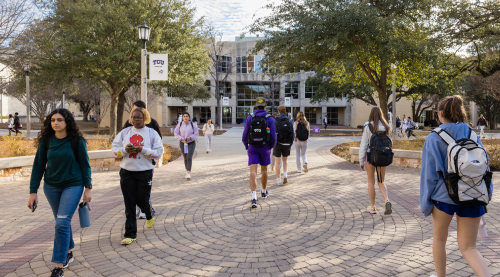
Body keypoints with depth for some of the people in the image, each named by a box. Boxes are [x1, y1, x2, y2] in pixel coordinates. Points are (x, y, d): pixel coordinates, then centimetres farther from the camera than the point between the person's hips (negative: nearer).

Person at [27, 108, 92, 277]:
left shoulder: (76, 140, -10)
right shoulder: (46, 140, -3)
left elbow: (85, 164, -4)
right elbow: (38, 166, 1)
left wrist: (88, 188, -5)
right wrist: (33, 191, -1)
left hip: (73, 186, -4)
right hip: (51, 186, 4)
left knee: (62, 223, -11)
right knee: (61, 222, 15)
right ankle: (68, 253, 35)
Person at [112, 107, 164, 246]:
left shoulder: (152, 133, -1)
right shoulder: (125, 132, 7)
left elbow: (159, 152, -6)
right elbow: (114, 148, 6)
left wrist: (142, 150, -18)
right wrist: (125, 149, -14)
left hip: (145, 172, -2)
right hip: (126, 172, 2)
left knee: (142, 200, 7)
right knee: (129, 203, 3)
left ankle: (150, 216, 43)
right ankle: (130, 234, 11)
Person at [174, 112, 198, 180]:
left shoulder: (193, 124, -8)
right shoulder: (180, 124, -5)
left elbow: (196, 135, -4)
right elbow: (176, 133, -1)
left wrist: (190, 137, -22)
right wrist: (181, 138, -17)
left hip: (191, 143, -2)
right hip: (182, 143, 2)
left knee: (189, 157, -17)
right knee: (185, 158, 12)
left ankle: (189, 173, -21)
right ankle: (187, 171, 31)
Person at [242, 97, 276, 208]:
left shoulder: (250, 117, -3)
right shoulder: (270, 119, -5)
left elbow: (245, 135, -3)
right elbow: (273, 136, -8)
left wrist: (246, 147, 14)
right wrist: (271, 147, 11)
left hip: (252, 148, 0)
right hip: (265, 147, 1)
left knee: (253, 172, -6)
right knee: (264, 170, 20)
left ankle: (254, 197, -20)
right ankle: (264, 191, 39)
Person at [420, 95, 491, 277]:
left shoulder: (434, 138, -7)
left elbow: (429, 172, -9)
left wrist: (426, 202, -2)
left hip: (444, 196, -3)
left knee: (439, 238, 20)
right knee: (468, 248, 11)